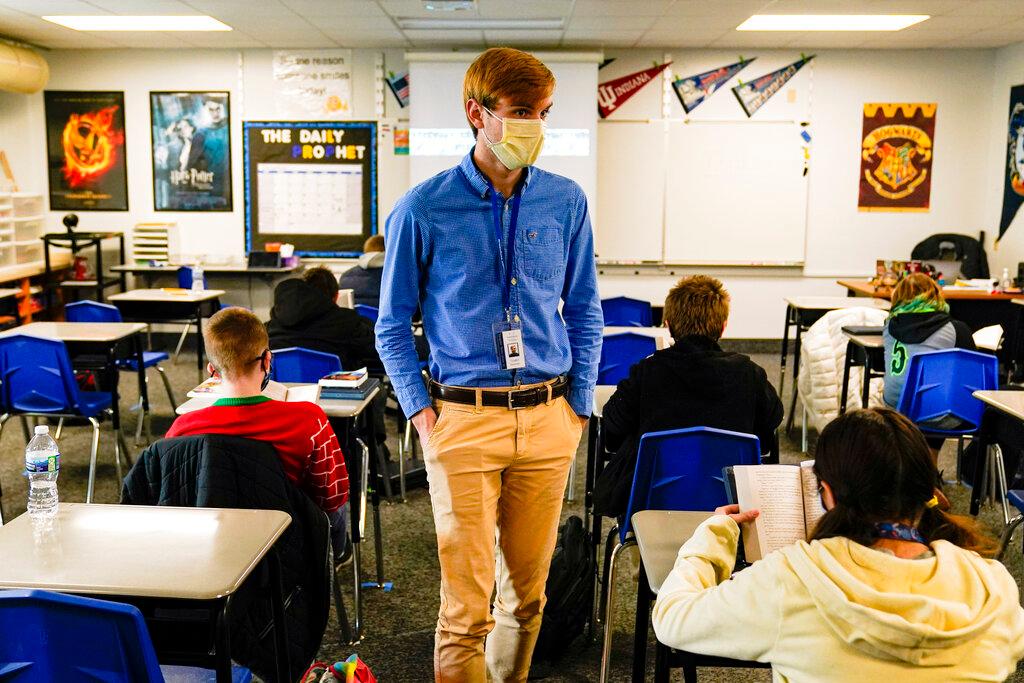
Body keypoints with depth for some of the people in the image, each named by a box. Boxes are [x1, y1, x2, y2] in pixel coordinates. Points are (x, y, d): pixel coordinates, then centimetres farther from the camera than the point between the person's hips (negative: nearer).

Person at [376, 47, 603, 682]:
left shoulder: (566, 201, 4)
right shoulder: (424, 209, -4)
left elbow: (585, 311, 12)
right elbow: (394, 324, 3)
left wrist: (580, 400, 5)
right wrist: (421, 409, -5)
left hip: (549, 418, 3)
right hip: (464, 420, -3)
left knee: (528, 589, 15)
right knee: (466, 602, 0)